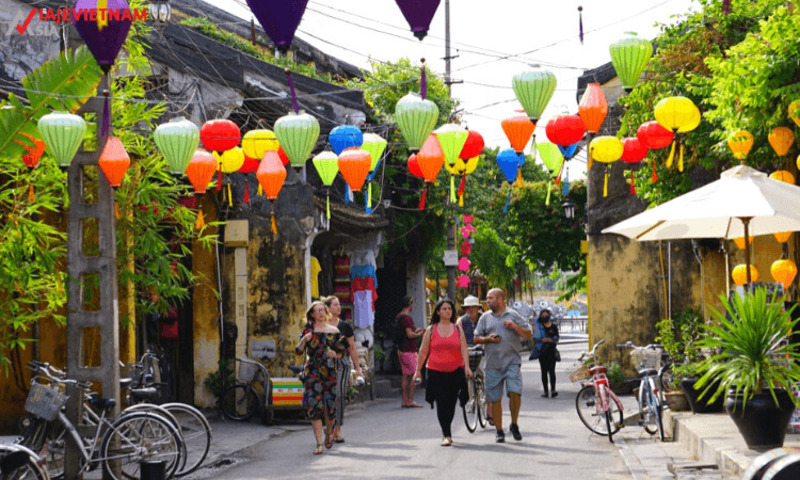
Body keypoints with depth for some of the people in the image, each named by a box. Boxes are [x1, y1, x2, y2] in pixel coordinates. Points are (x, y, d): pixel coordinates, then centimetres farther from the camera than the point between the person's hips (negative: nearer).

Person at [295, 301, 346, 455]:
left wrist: (334, 354, -7)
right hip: (312, 372, -2)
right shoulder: (309, 329, 5)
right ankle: (319, 443, -7)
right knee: (315, 406, -11)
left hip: (330, 371, 2)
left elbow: (341, 351, 14)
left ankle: (328, 432, 31)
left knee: (330, 406, -2)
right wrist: (304, 340, -16)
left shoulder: (334, 331, 10)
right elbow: (298, 351, 2)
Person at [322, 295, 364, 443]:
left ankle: (338, 429, -3)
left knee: (339, 395, -9)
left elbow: (352, 349, 11)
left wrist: (357, 368, 10)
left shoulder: (345, 326, 9)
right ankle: (331, 429, 8)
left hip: (342, 363, 0)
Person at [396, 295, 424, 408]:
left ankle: (405, 401, 11)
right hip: (409, 350, -9)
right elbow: (409, 334, -23)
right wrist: (419, 334, -6)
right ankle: (410, 401, -6)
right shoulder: (407, 318, -17)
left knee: (405, 375, 10)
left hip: (401, 350, 9)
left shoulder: (399, 317, 13)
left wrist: (415, 331, 20)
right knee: (414, 376, -5)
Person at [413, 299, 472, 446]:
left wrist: (467, 367, -12)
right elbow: (423, 351, 9)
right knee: (442, 404, -11)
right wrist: (418, 370, 9)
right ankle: (447, 435, -11)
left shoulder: (458, 329, 9)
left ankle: (445, 432, 26)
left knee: (451, 404, 6)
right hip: (436, 372, -1)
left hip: (455, 371, 1)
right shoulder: (431, 330, 6)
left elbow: (464, 350, 1)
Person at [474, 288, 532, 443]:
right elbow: (476, 338, 13)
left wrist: (515, 327, -10)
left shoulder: (513, 315, 8)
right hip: (492, 363, 2)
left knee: (515, 392, -17)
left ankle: (514, 425, 4)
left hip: (512, 361, -2)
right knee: (495, 399, 2)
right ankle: (499, 431, 13)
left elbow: (528, 335, 6)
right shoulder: (485, 317, 14)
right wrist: (488, 339, -6)